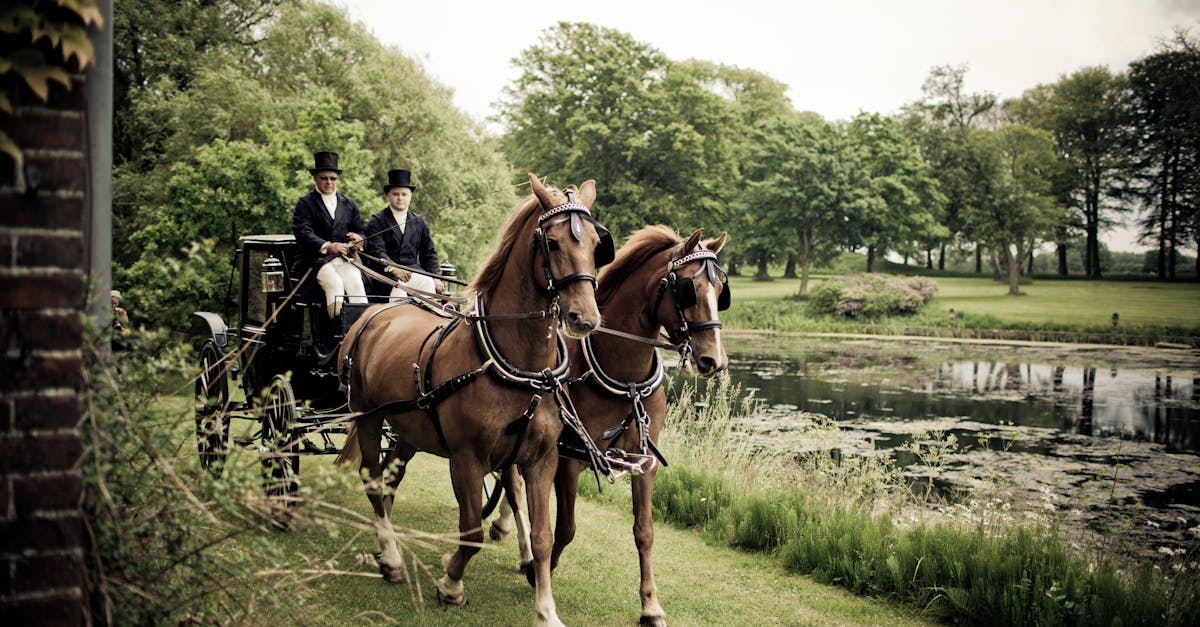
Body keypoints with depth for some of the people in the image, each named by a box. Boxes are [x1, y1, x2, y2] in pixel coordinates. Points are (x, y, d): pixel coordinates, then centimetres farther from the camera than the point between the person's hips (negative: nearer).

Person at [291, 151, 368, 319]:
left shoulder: (349, 204, 20)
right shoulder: (305, 203, 6)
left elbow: (361, 229, 19)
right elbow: (303, 233, -9)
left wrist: (357, 238, -9)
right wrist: (327, 246, -26)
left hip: (344, 258, 3)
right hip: (315, 260, -3)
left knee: (356, 281, -27)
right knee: (334, 283, -31)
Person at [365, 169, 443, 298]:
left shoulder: (419, 222, 19)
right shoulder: (377, 221, 4)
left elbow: (429, 253, 17)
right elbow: (377, 251, -9)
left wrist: (435, 277, 0)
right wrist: (393, 268, -27)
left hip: (413, 272, 4)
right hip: (386, 272, -4)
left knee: (428, 283, -26)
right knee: (398, 285, -34)